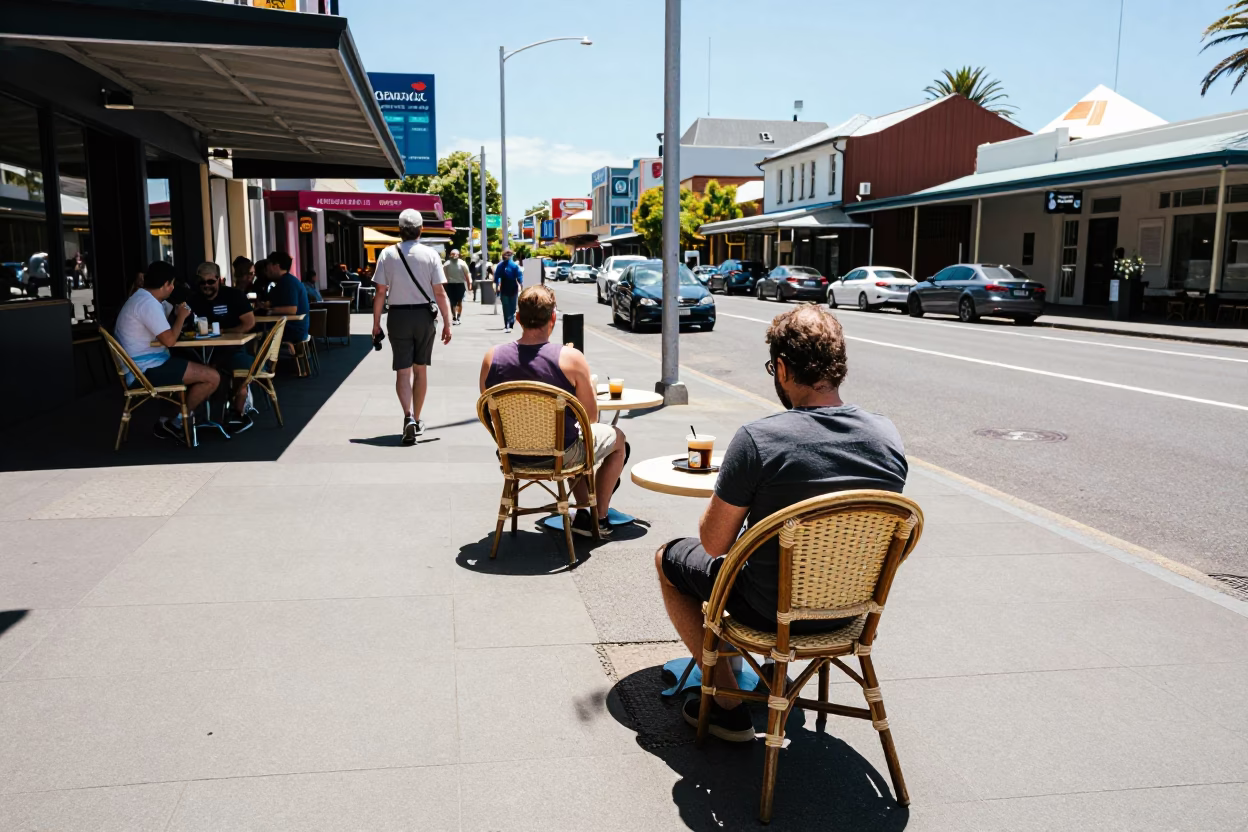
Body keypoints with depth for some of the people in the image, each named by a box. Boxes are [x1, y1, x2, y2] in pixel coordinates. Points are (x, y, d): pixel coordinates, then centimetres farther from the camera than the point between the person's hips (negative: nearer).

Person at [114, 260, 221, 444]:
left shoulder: (140, 298, 18)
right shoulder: (148, 303, -18)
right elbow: (169, 340, -24)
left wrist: (175, 317, 15)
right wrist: (181, 317, -8)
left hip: (144, 366, 11)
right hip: (149, 369, -11)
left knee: (205, 372, 17)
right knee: (212, 377, -14)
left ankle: (170, 422, 8)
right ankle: (178, 422, -1)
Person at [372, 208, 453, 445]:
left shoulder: (387, 254, -2)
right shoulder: (430, 254, -5)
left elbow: (380, 292, -2)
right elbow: (440, 293, -6)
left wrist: (376, 323, 6)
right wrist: (447, 323, 1)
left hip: (398, 316, 0)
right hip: (424, 315, 0)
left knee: (403, 371, 3)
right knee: (420, 369, 13)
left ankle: (409, 417, -18)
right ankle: (417, 420, 23)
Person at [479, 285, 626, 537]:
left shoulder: (492, 357, -11)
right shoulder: (570, 358, -22)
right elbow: (591, 416, -12)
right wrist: (586, 382, 7)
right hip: (560, 454, -5)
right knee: (617, 437, 26)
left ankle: (582, 513, 38)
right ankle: (599, 518, 31)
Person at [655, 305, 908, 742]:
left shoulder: (757, 439, -26)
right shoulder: (889, 436, -9)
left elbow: (715, 544, -17)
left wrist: (719, 501, 4)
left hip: (775, 611, -6)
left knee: (669, 558, 19)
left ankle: (728, 703, 20)